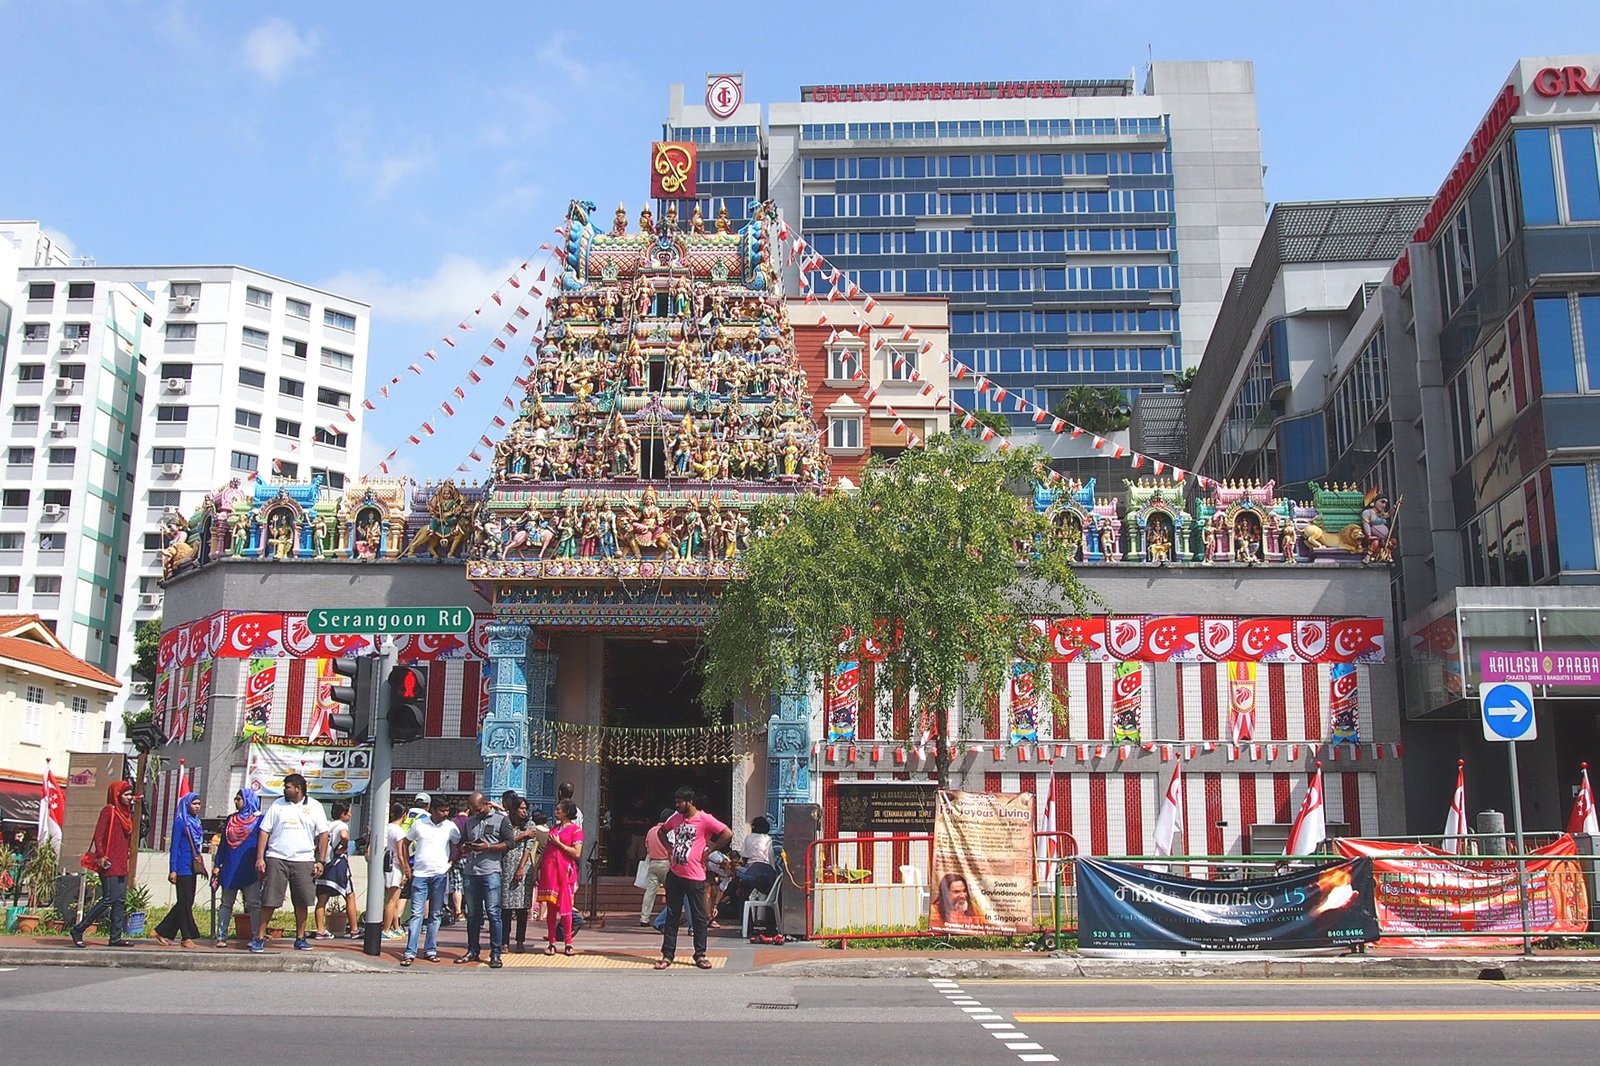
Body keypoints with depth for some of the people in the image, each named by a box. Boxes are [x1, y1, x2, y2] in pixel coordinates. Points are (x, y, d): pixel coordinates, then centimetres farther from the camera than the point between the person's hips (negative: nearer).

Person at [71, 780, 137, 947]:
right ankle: (78, 929, -2)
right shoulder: (108, 811, -6)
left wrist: (126, 860, 16)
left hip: (121, 864, 8)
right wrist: (101, 856, -22)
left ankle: (116, 937, 6)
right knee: (109, 898, -12)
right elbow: (98, 835, -13)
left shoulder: (126, 813, 18)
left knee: (120, 900, 5)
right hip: (109, 863, -8)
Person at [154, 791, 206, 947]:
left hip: (192, 868, 8)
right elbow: (174, 846, -9)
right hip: (183, 868, -8)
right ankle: (187, 937, 0)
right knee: (185, 902, -5)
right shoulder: (180, 822, -6)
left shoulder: (196, 822, 14)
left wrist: (202, 866, 15)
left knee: (187, 902, 8)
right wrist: (173, 870, -14)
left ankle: (162, 932, 16)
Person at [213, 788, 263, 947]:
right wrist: (217, 865, 9)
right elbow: (223, 843, 16)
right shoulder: (231, 819, 15)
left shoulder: (260, 820, 1)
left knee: (254, 904, -6)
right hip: (230, 868, 5)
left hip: (250, 869, -4)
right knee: (226, 903, 6)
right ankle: (221, 937, 8)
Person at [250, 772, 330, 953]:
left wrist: (320, 861, -1)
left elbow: (323, 834, 6)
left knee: (302, 902, 4)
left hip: (304, 861, 0)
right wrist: (260, 858, -3)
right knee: (268, 900, -3)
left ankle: (300, 938, 15)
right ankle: (260, 938, 3)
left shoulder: (314, 807, 7)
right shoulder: (277, 806, 8)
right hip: (276, 859, 0)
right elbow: (264, 832, 6)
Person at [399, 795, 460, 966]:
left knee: (435, 914, 6)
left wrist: (452, 862, -3)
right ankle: (410, 952, -4)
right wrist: (406, 866, 6)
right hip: (419, 875, -1)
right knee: (416, 913, -4)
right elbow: (405, 843, 12)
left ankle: (430, 950, 14)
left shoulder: (451, 826, 2)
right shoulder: (419, 824, 1)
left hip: (440, 875, 1)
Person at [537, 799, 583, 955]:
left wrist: (559, 843, -8)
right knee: (550, 907, 3)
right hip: (549, 871, 5)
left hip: (565, 872, -5)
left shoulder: (575, 830, 0)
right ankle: (551, 943, 7)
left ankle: (568, 943, 1)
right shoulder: (554, 828, 19)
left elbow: (576, 853, -10)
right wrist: (538, 867, 13)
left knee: (565, 907, -5)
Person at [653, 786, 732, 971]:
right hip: (674, 874, 5)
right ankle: (667, 954, 13)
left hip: (694, 877, -5)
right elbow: (661, 831, 27)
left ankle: (700, 955, 12)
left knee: (698, 916, 3)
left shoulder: (704, 819, -9)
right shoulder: (675, 818, 9)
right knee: (672, 916, 9)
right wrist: (669, 847, 11)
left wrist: (709, 849, -10)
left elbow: (728, 834, -14)